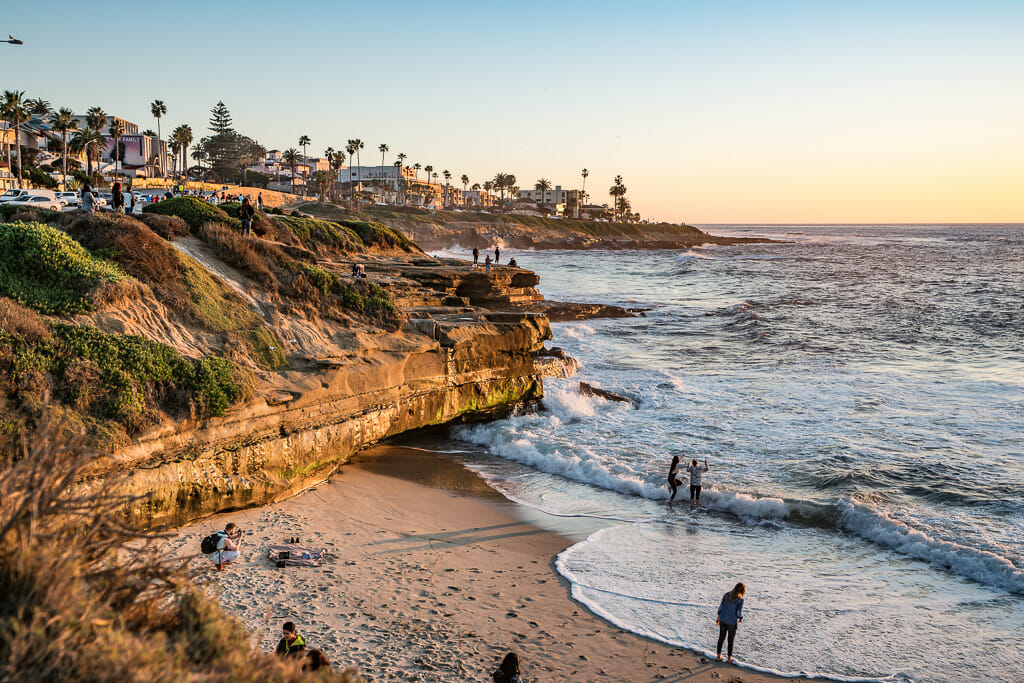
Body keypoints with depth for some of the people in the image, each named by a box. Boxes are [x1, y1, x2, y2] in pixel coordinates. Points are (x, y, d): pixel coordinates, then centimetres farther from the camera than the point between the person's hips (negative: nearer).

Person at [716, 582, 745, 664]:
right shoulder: (740, 599, -14)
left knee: (721, 638, 18)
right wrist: (741, 619, 7)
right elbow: (739, 612, -15)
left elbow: (721, 607, 2)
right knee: (731, 640, 13)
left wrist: (718, 617, 14)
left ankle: (719, 656, 25)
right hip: (732, 622, -4)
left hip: (723, 620, 4)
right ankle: (729, 658, 20)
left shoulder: (726, 595, -2)